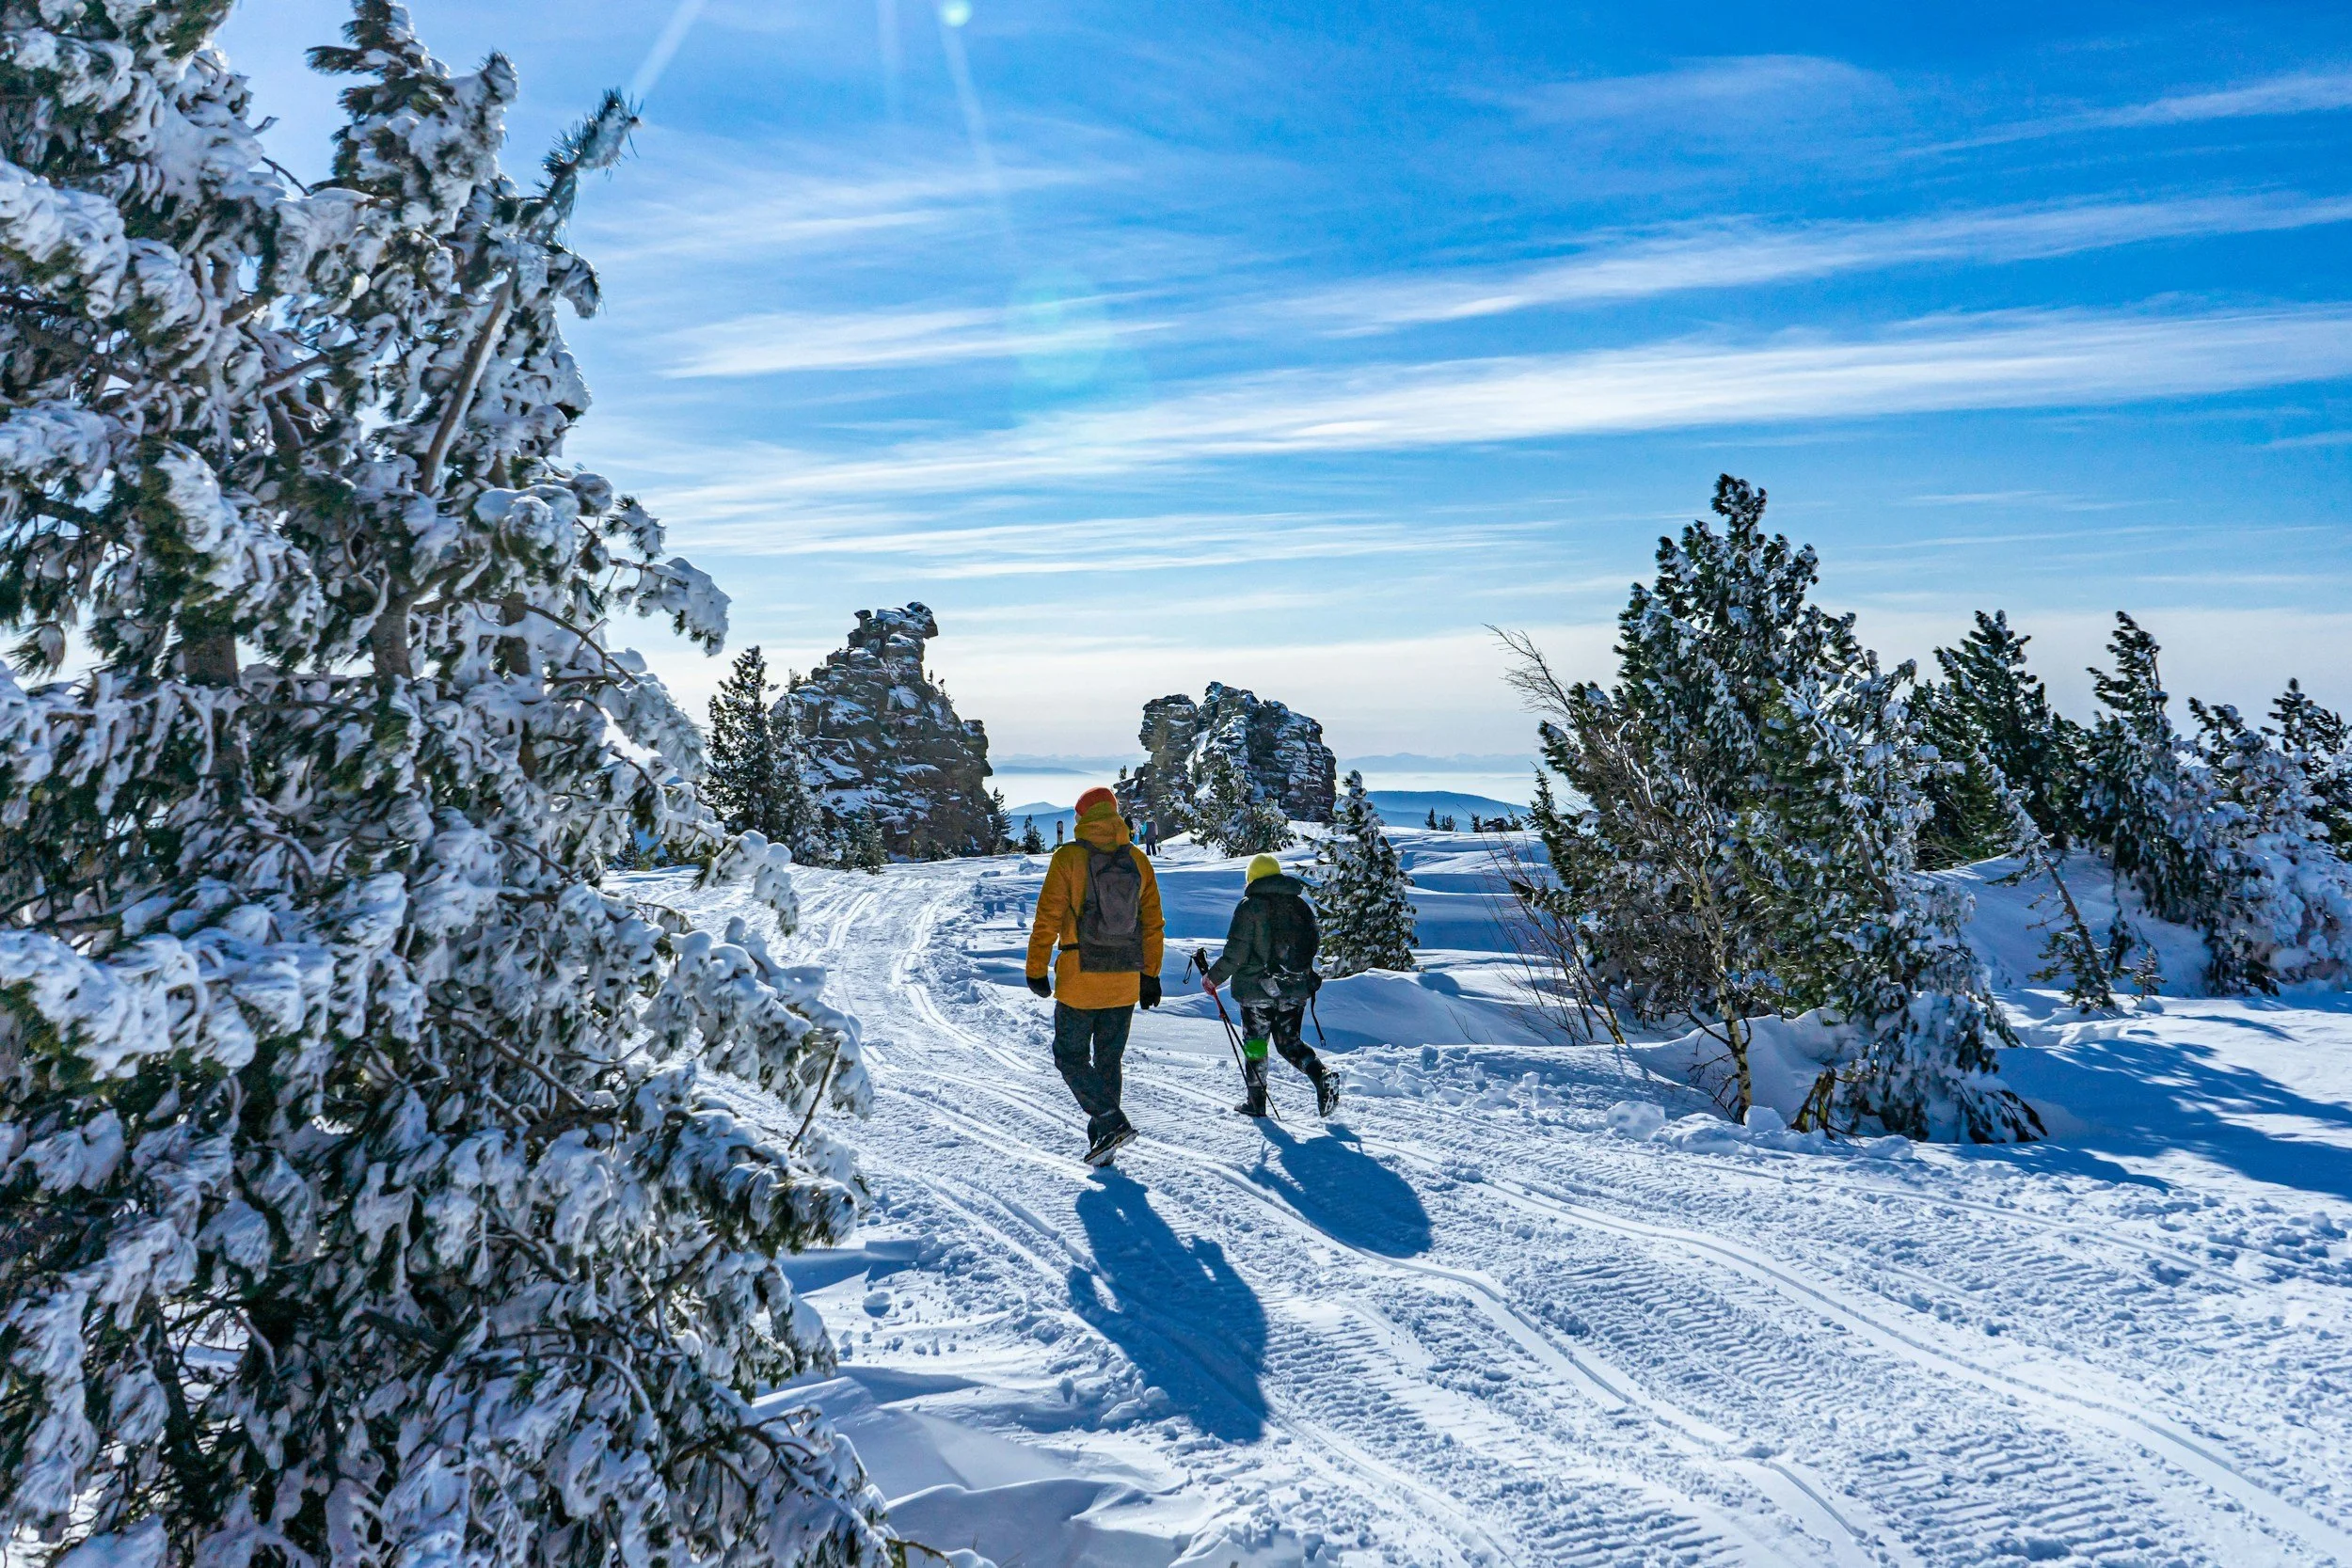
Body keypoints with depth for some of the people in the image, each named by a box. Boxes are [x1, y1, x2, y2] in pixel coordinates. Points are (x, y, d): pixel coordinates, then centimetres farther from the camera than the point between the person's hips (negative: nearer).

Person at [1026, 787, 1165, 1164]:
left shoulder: (1068, 858, -9)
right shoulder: (1139, 861, 4)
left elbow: (1047, 918, -10)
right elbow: (1153, 924, 8)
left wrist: (1036, 971, -2)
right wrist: (1150, 975, 15)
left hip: (1079, 978, -4)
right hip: (1125, 982, 4)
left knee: (1070, 1056, 8)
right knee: (1109, 1060, 15)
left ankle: (1111, 1122, -8)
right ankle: (1103, 1141, 19)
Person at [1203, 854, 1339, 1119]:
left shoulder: (1249, 906, -9)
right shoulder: (1300, 905, 6)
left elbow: (1236, 952, -14)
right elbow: (1314, 943, 11)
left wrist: (1213, 978, -2)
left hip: (1257, 990, -4)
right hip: (1296, 989, 5)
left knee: (1254, 1043, 11)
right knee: (1290, 1043, 15)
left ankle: (1256, 1101, 14)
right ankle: (1323, 1076, -8)